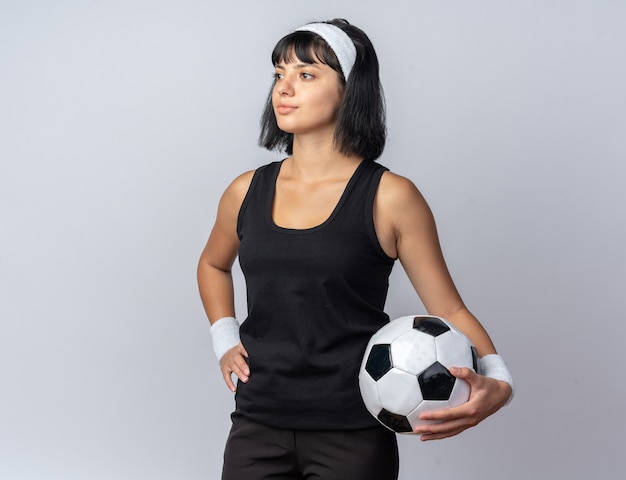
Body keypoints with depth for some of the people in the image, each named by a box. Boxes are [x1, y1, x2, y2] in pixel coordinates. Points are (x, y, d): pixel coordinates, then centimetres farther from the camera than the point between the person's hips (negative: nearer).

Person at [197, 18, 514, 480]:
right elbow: (213, 265, 25)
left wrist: (496, 381, -21)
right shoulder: (247, 192, 5)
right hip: (258, 425, 3)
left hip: (352, 436, -3)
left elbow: (449, 309, -5)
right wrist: (225, 341, 11)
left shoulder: (390, 198, -7)